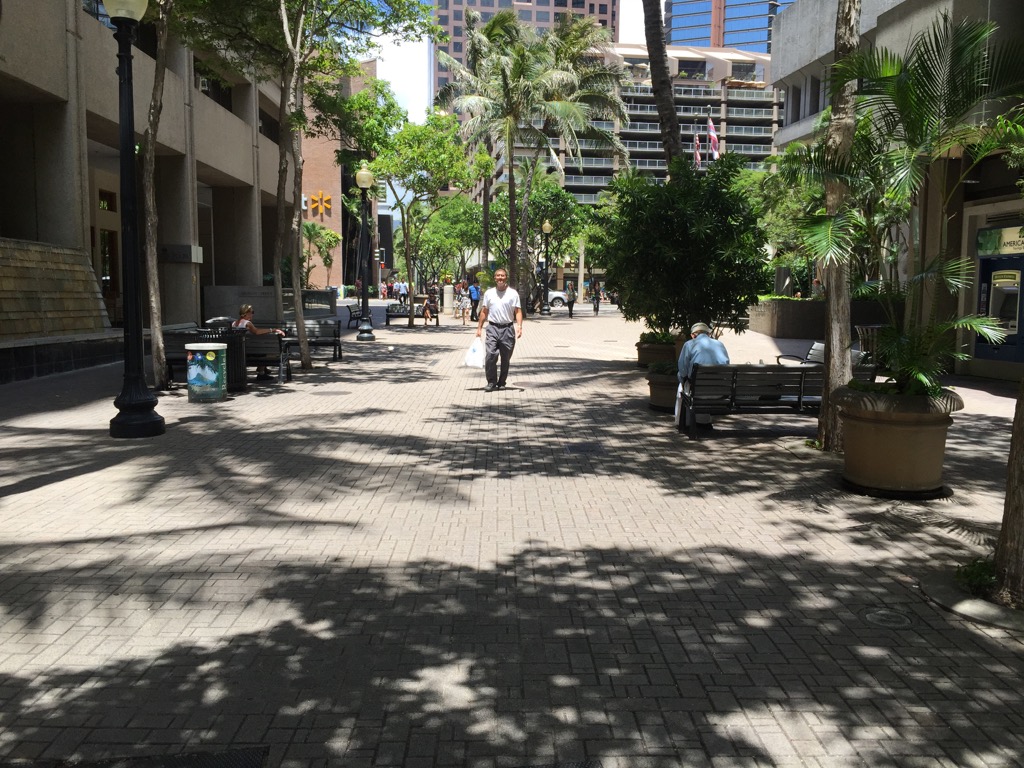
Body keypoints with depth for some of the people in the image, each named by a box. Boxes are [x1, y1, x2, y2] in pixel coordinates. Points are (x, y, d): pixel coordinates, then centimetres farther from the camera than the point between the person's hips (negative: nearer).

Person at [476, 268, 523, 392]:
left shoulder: (513, 293, 2)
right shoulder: (489, 293, 8)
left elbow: (518, 311, -1)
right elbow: (484, 311, 11)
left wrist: (519, 326, -15)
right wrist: (479, 327, 7)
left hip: (508, 329, 0)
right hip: (492, 328, 0)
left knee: (505, 358, 7)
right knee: (490, 355, -13)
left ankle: (501, 382, 19)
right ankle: (491, 382, -5)